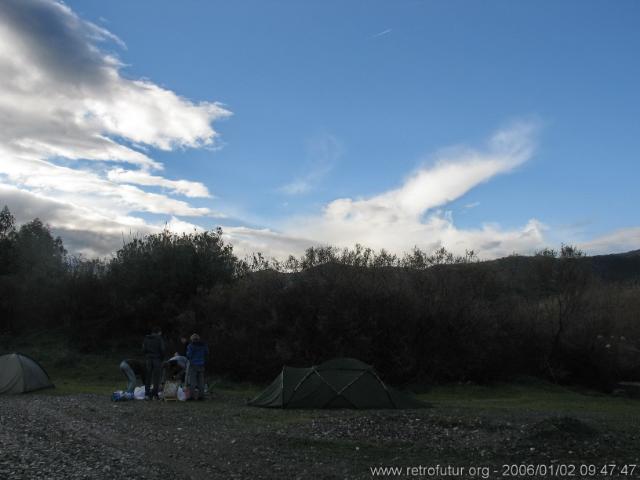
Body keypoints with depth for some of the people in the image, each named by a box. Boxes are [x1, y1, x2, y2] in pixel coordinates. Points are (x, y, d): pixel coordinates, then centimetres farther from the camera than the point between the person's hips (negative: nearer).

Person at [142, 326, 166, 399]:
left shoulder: (146, 339, 8)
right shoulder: (160, 339, -4)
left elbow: (143, 350, 3)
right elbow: (163, 349, -8)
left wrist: (147, 355, 13)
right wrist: (162, 357, 5)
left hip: (148, 359, 4)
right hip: (157, 359, -4)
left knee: (148, 377, 9)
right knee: (156, 377, 1)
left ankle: (147, 394, 8)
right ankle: (155, 394, -1)